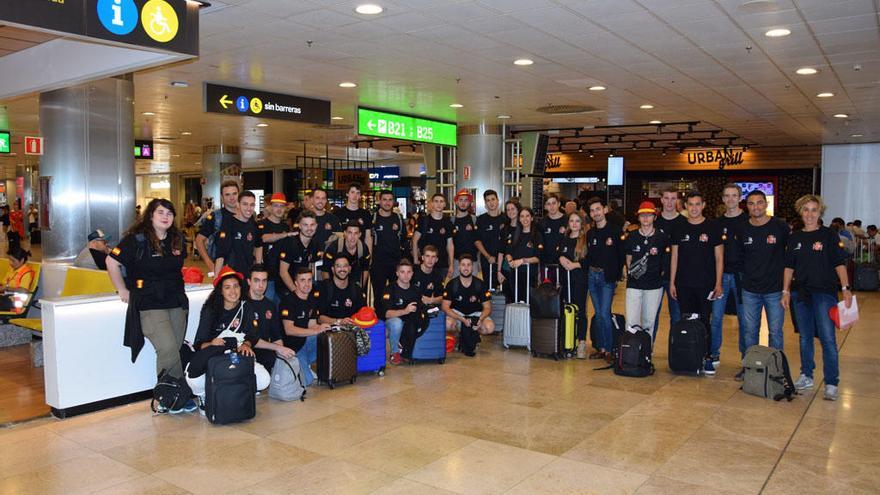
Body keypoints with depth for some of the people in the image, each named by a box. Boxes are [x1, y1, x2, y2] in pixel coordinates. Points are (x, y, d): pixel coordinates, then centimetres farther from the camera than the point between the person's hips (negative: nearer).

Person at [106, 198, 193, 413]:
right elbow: (111, 262, -9)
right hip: (149, 305, -6)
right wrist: (123, 291, -6)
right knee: (168, 350, -17)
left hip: (177, 302, 6)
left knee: (175, 351, 5)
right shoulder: (137, 239, -8)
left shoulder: (177, 239, 10)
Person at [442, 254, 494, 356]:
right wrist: (463, 320, -30)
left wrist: (480, 319, -29)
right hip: (457, 313, -1)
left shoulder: (479, 284, -8)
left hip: (475, 313, 1)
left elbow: (487, 308, -6)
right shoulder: (452, 284, -11)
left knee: (490, 327, -28)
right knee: (447, 324, -34)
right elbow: (445, 307, -16)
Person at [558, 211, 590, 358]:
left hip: (581, 280, -5)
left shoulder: (587, 240, -2)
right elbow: (558, 256, 18)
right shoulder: (564, 240, 15)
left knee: (580, 311, -5)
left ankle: (582, 343, -1)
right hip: (566, 279, 5)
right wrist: (562, 259, -4)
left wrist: (575, 265, -14)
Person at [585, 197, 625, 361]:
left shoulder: (615, 230, -5)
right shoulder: (590, 233, 11)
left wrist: (616, 276, -9)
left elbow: (622, 255, -7)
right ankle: (601, 348, 15)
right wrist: (589, 271, 4)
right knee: (598, 314, 9)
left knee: (604, 313, -11)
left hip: (607, 277, -5)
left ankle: (609, 349, -2)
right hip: (592, 276, 6)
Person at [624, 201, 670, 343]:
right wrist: (631, 271, -3)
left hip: (654, 285, 0)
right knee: (631, 322, -8)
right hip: (634, 284, 0)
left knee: (649, 322, 8)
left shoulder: (662, 238, 0)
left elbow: (666, 261, 11)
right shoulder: (631, 237, 3)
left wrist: (659, 273, 4)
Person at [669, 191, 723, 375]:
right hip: (683, 284, 2)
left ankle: (707, 358, 9)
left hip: (705, 284, -2)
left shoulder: (712, 227, 0)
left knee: (704, 322, -1)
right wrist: (672, 282, 4)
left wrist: (718, 283, -5)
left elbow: (719, 258, 1)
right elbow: (674, 257, 9)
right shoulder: (679, 229, 7)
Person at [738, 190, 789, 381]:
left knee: (775, 332, 5)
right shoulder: (743, 229, 2)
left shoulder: (780, 227, -5)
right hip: (750, 290, 2)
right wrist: (742, 278, 8)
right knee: (749, 331, 9)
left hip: (775, 289, -2)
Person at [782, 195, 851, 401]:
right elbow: (789, 267, 13)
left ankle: (831, 384, 0)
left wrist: (845, 288, -13)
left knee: (828, 338, -7)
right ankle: (806, 376, 23)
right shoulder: (794, 238, 9)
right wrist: (785, 291, 8)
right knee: (805, 337, 12)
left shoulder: (829, 235, -1)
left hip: (825, 293, -4)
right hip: (802, 293, 4)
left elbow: (839, 263, -4)